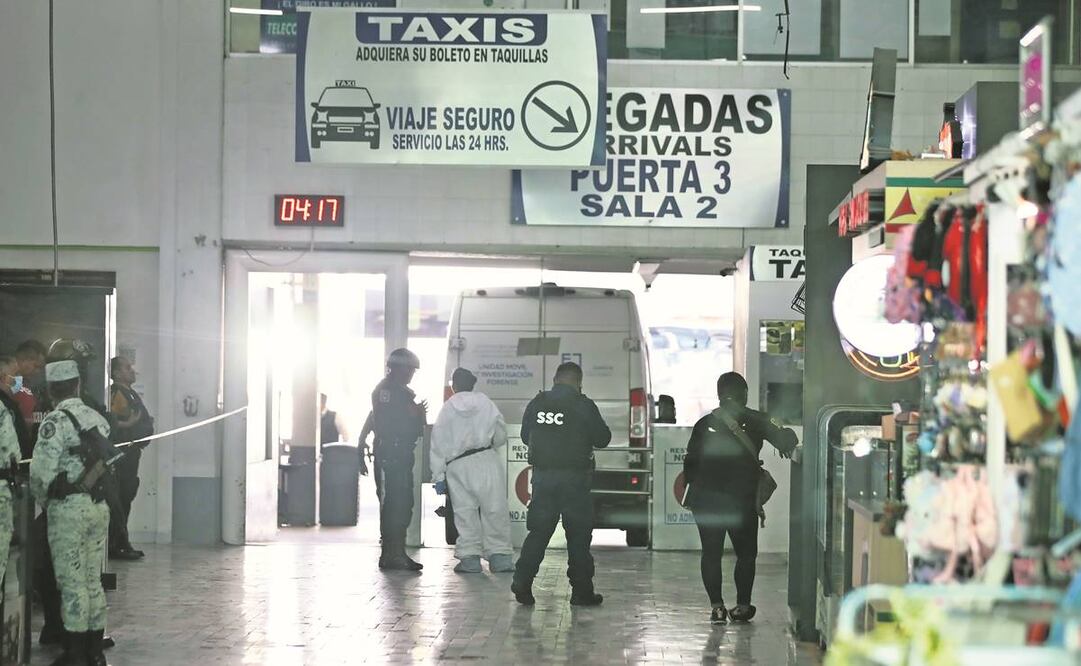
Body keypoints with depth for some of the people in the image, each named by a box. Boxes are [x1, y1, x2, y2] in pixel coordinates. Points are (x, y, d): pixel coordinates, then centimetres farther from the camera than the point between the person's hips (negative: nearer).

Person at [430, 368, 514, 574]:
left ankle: (469, 557, 1)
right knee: (494, 509, 2)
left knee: (465, 511, 4)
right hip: (486, 460, 0)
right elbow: (501, 434, 7)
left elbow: (438, 446, 3)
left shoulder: (446, 410, 6)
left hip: (458, 465, 0)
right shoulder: (484, 402, 6)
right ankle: (500, 555, -1)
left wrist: (439, 476, 6)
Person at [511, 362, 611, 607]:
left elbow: (526, 436, 14)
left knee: (538, 531, 10)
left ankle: (522, 582, -1)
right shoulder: (584, 406, -9)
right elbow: (602, 439, -2)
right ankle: (581, 591, 8)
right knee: (579, 534, 6)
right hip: (574, 476, -3)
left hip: (542, 475, 3)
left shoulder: (536, 404, 3)